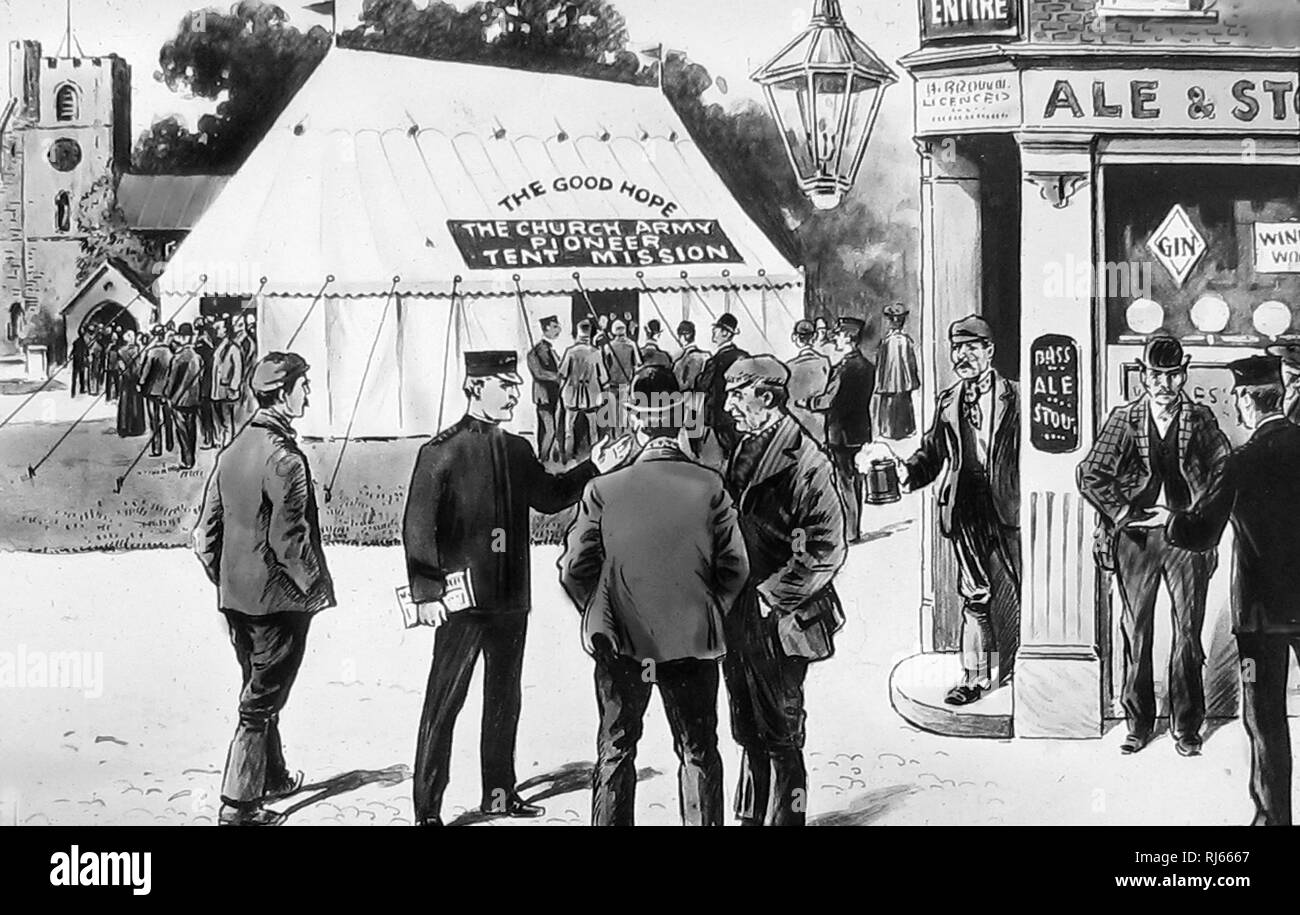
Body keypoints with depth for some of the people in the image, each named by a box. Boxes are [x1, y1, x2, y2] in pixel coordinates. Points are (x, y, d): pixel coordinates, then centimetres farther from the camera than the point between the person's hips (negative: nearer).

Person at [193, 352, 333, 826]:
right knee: (261, 702, 1)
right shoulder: (285, 459, -19)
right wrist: (317, 587, -8)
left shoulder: (233, 451, 5)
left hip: (235, 594, 8)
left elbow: (206, 531, 8)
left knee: (259, 691, 22)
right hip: (278, 596, -8)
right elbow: (287, 538, -20)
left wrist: (223, 579, 17)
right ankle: (239, 803, 5)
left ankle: (273, 778, 38)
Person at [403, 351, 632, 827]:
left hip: (511, 598, 7)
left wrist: (591, 468, 7)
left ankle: (500, 791, 30)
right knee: (444, 701, -2)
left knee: (505, 698, 17)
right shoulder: (442, 451, -11)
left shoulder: (518, 450, 10)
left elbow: (547, 497, 21)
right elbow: (417, 526, -12)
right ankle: (427, 808, 5)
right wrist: (426, 592, -17)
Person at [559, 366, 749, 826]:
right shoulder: (709, 487, -11)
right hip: (693, 642, 0)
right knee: (699, 752, 15)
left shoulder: (602, 490, -13)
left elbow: (574, 569, -5)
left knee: (616, 750, 15)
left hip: (620, 640, 0)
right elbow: (734, 568, -4)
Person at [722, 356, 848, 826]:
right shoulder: (743, 450, 10)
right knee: (747, 730, 17)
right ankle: (751, 814, 30)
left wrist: (768, 598, -16)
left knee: (779, 734, 4)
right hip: (737, 619, 7)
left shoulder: (805, 461, -15)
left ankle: (783, 816, 15)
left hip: (776, 623, -7)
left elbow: (826, 550, -18)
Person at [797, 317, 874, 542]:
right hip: (861, 433, 9)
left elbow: (830, 400, -24)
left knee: (846, 483, -3)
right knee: (857, 482, 15)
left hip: (843, 435, -9)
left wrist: (804, 403, -10)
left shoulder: (847, 367, -20)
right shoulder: (866, 366, 9)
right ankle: (855, 529, 23)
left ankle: (849, 532, 1)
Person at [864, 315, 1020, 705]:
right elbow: (931, 456, 10)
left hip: (1007, 507, -3)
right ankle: (975, 676, 14)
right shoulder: (947, 403, 11)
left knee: (1015, 591, 2)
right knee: (974, 593, 7)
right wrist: (903, 470, -9)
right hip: (966, 509, 3)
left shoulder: (1014, 398, -2)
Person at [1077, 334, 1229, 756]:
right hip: (1136, 534, 0)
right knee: (1135, 631, 5)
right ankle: (1139, 724, 15)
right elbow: (1091, 476, -2)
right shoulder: (1124, 419, 0)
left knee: (1189, 633, 3)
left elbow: (1225, 469, 4)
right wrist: (1124, 514, -11)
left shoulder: (1200, 420, 2)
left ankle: (1187, 726, 13)